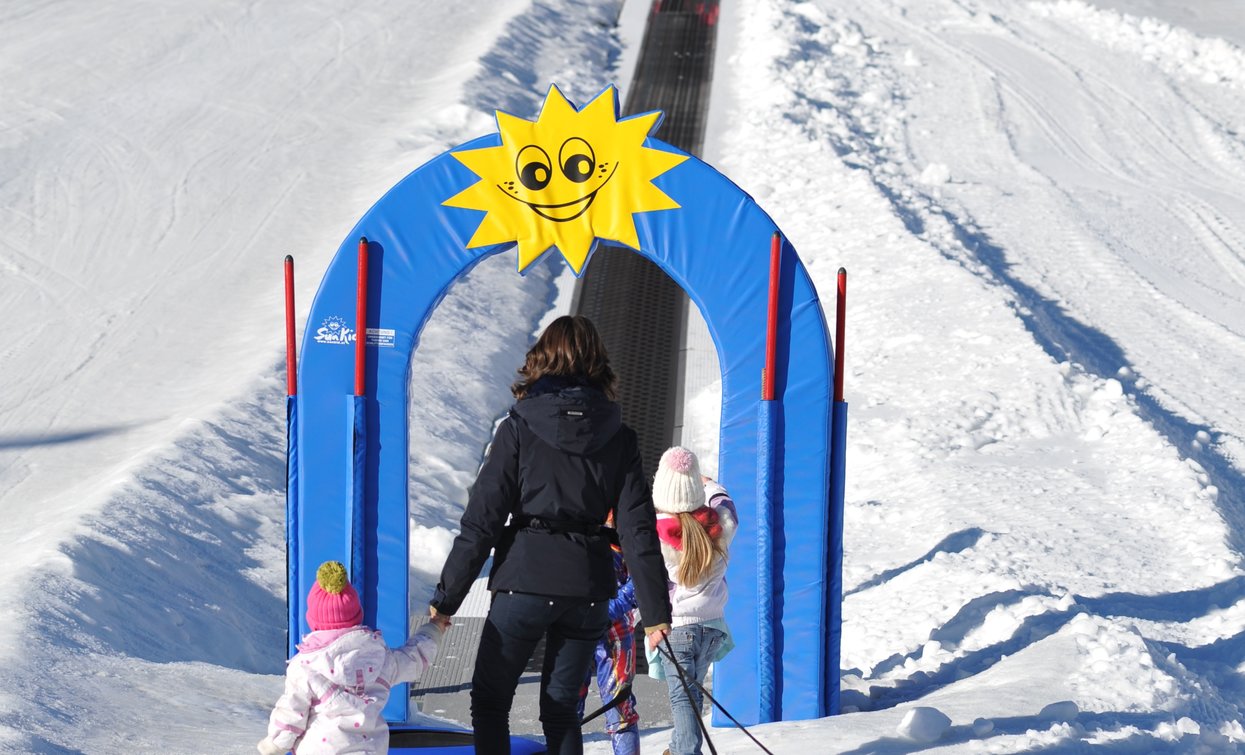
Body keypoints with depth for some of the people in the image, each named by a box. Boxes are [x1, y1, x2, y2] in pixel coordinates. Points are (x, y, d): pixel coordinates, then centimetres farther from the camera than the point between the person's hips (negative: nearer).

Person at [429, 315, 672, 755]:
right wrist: (655, 610, 4)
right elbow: (638, 527, 1)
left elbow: (482, 519, -6)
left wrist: (446, 598, -3)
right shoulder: (618, 437, 4)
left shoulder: (519, 428, -4)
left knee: (489, 701, 9)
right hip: (588, 586, 3)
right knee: (562, 709, 13)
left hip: (525, 580, -3)